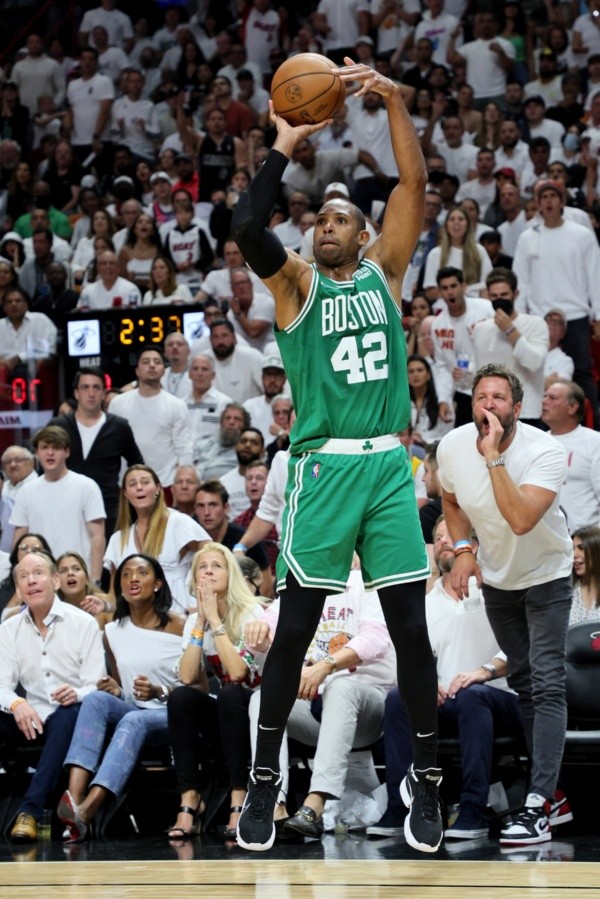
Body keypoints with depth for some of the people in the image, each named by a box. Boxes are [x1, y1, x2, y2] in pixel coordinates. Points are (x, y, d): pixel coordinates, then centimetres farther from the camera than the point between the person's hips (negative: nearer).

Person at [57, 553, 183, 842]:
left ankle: (86, 810, -54)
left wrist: (159, 692, -19)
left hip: (172, 716, -4)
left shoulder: (179, 628, -1)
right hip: (129, 710, 4)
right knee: (96, 698, -29)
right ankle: (75, 796, -48)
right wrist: (114, 691, -6)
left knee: (134, 720, -37)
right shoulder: (113, 632, 11)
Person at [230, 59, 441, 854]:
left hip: (390, 464, 2)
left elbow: (414, 184, 3)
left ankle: (426, 779, 12)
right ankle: (265, 779, 8)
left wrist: (394, 99, -6)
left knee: (411, 627, 2)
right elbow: (246, 226, -13)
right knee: (295, 629, -1)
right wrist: (286, 147, -9)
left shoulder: (385, 272, 13)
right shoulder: (297, 282, 7)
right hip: (324, 466, -2)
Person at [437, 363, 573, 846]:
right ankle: (550, 783, 24)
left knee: (547, 684, -16)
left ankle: (538, 806, -24)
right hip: (496, 577, 5)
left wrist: (493, 456, -43)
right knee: (523, 681, 12)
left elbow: (522, 520, -44)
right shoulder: (452, 447, -14)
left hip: (546, 575, -5)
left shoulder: (547, 452, -29)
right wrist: (462, 548, -6)